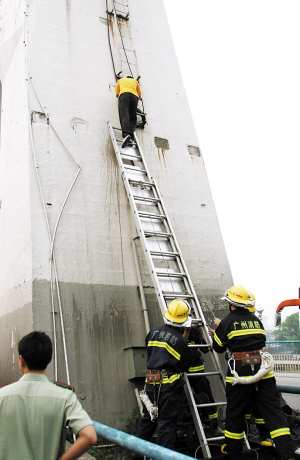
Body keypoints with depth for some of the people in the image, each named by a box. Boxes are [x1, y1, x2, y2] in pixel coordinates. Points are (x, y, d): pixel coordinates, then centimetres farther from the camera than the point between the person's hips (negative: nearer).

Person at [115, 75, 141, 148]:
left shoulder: (120, 80, 33)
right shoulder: (135, 81, 36)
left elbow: (117, 94, 33)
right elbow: (139, 95, 38)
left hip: (124, 94, -2)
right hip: (134, 96, 2)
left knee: (124, 115, -19)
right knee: (132, 117, -1)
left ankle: (126, 134, -43)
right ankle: (131, 137, -21)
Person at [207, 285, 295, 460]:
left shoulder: (228, 322, -6)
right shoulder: (256, 320, 10)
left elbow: (218, 348, 4)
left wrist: (219, 328, 20)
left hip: (241, 372, -4)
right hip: (264, 372, 4)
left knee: (235, 413, 11)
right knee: (273, 411, 5)